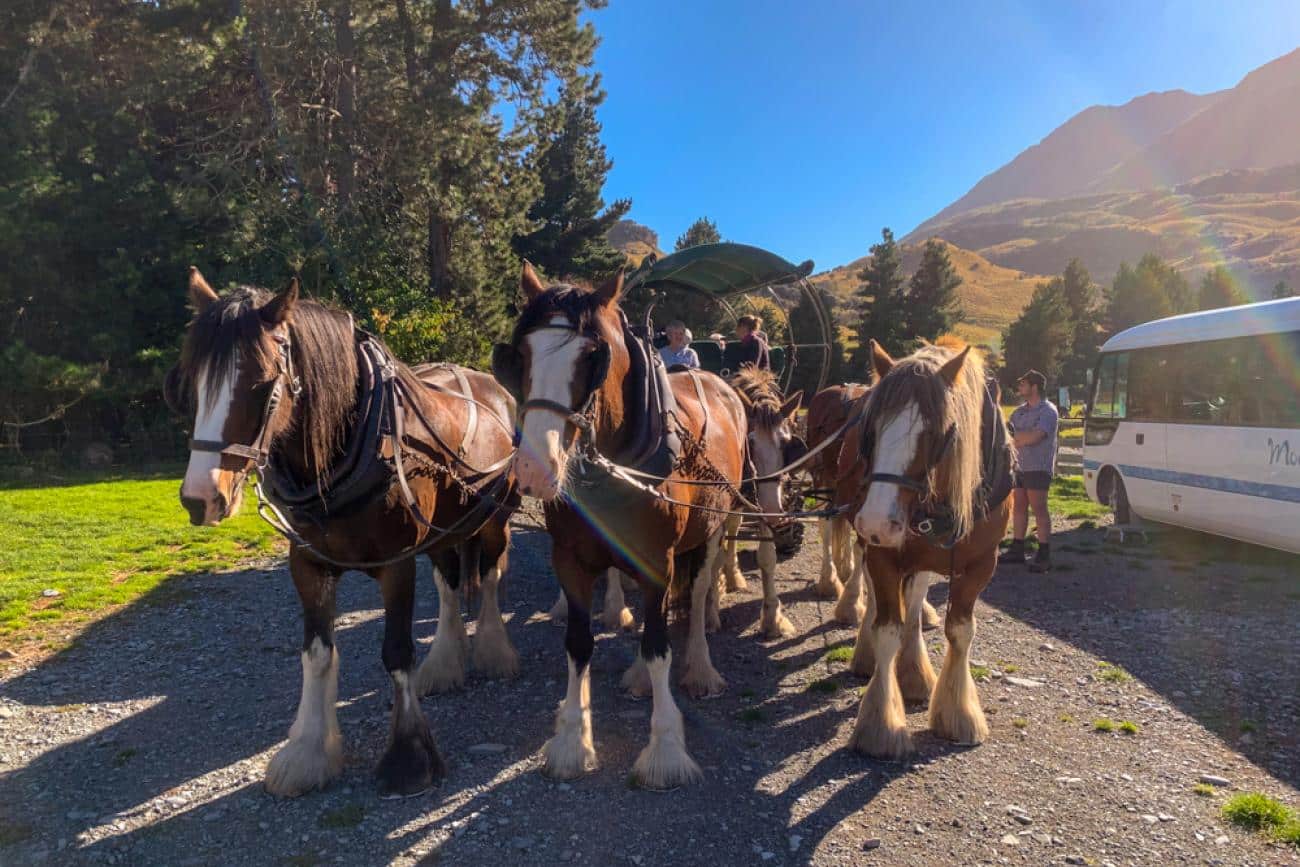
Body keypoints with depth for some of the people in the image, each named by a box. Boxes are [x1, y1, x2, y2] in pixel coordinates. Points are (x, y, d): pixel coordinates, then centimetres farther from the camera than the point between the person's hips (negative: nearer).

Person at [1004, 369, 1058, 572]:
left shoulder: (1048, 411, -8)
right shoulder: (1019, 411, 17)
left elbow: (1034, 437, -19)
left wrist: (1014, 436, -7)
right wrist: (1023, 440, -5)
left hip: (1038, 469, -7)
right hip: (1019, 467, 7)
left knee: (1039, 510, -6)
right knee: (1018, 508, 9)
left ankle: (1044, 556, -3)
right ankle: (1017, 550, 17)